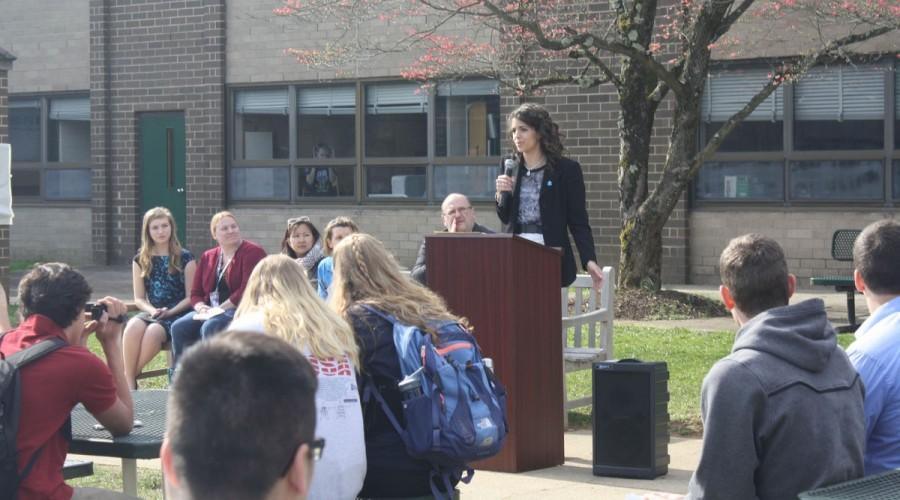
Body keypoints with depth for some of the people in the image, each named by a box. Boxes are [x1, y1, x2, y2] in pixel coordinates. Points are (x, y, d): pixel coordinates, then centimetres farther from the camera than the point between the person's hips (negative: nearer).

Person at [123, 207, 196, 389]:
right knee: (133, 327, -33)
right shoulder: (141, 260, 13)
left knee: (153, 331, -36)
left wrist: (169, 312, -13)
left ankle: (130, 377, -22)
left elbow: (191, 297, 1)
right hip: (151, 313, 3)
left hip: (178, 314, -3)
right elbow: (139, 299, 11)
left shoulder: (184, 258, 3)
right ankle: (129, 382, -30)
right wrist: (152, 311, -10)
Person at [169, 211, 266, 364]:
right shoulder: (207, 257, 18)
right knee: (179, 327, -18)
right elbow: (195, 293, 17)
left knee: (210, 327, -34)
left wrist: (221, 308, -17)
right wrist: (202, 308, -6)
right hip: (211, 311, 6)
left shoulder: (252, 252, -3)